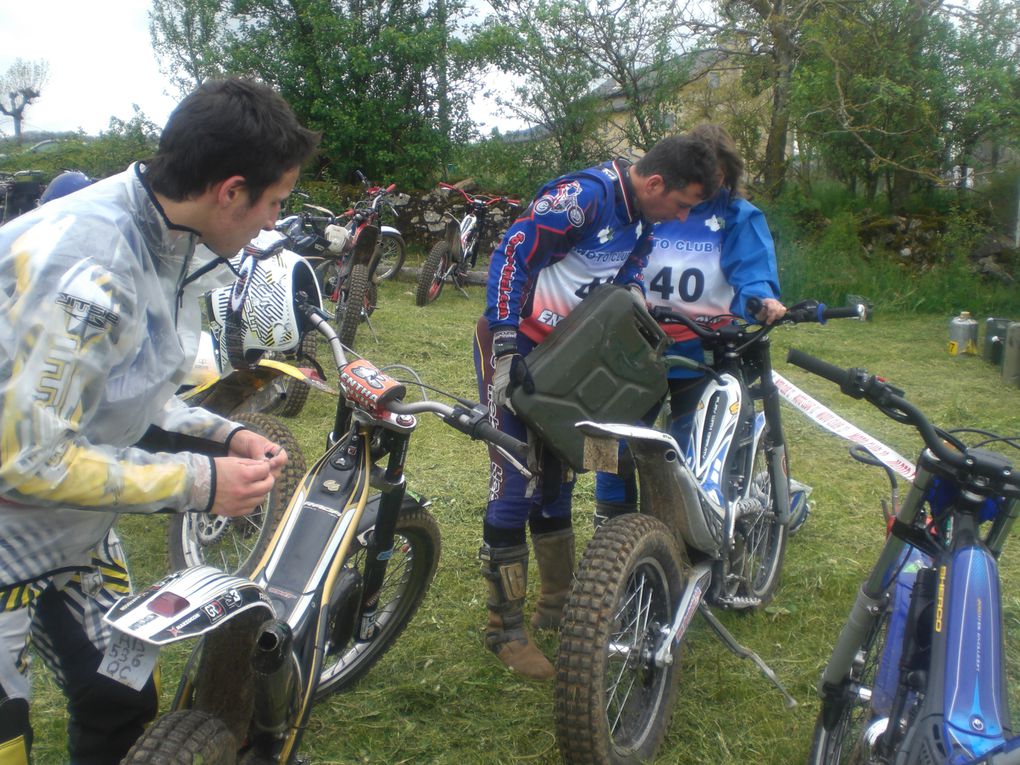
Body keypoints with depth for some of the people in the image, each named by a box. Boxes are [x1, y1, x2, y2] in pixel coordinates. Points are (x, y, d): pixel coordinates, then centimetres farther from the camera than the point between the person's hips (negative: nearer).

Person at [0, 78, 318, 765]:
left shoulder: (164, 244, -1)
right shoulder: (80, 265, -31)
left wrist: (223, 434, -2)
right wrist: (200, 482, -24)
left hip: (74, 530, 9)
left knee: (124, 709, 16)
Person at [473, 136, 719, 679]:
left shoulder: (641, 221, 7)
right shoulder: (585, 194, -21)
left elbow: (625, 286, 15)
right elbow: (511, 255, -25)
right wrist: (505, 348, -28)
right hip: (513, 346, -9)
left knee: (557, 477, 15)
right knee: (514, 482, -8)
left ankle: (556, 603, 29)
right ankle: (505, 628, 2)